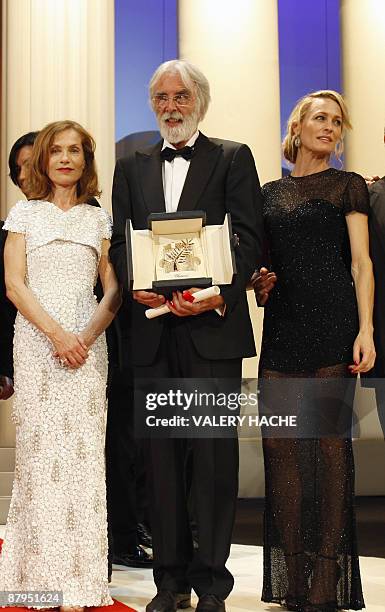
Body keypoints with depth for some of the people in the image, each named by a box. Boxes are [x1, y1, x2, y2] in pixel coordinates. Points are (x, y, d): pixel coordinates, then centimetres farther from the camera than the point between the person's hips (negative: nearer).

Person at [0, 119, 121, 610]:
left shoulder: (98, 219, 14)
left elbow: (114, 290, 8)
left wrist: (87, 335, -9)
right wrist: (57, 333, -12)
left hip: (86, 341, 1)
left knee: (83, 451, -3)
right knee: (40, 450, -4)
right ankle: (41, 573, 4)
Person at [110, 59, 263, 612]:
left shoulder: (233, 158, 6)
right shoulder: (132, 166, 17)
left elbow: (250, 236, -3)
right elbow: (120, 240, 12)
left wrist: (218, 294, -18)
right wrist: (135, 286, -8)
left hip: (212, 325, -4)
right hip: (153, 329, 4)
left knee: (215, 453, -2)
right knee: (162, 455, 8)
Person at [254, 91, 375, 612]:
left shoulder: (348, 186, 6)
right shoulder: (271, 193, 17)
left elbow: (361, 262, -2)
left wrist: (365, 329, -13)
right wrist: (258, 285, 0)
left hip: (332, 322, -4)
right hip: (282, 326, 4)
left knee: (330, 441, -4)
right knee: (282, 445, 1)